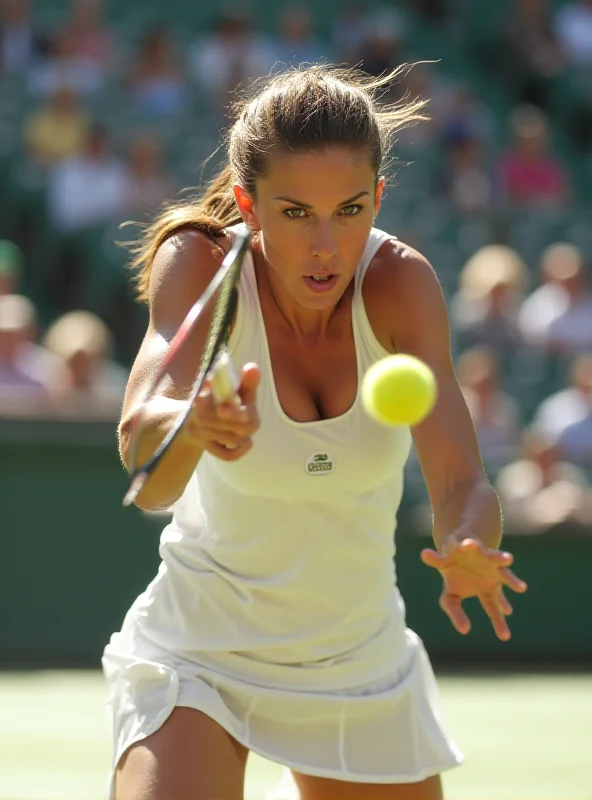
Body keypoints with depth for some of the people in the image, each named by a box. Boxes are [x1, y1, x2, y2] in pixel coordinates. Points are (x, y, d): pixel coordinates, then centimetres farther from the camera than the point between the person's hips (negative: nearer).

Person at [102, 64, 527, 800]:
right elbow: (146, 481, -36)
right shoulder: (199, 264, -20)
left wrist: (469, 549, -48)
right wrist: (193, 422, -59)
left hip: (363, 664, 3)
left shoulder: (399, 283, -16)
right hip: (200, 651, -3)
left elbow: (462, 484, -25)